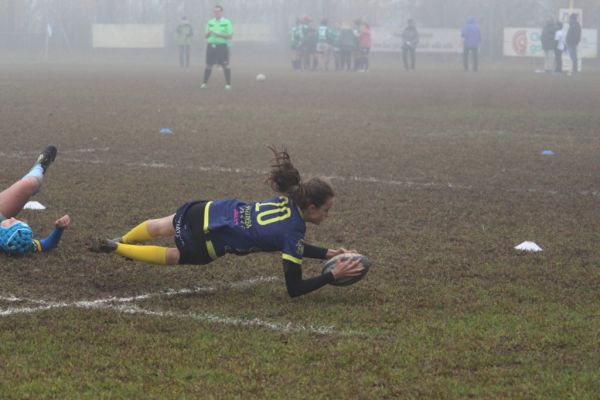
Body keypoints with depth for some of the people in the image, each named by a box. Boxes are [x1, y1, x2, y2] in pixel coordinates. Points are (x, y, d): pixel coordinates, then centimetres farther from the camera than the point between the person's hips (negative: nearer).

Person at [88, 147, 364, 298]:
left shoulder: (287, 200, -1)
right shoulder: (293, 231, -22)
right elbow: (294, 288, -19)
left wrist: (327, 254, 10)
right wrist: (333, 276, -16)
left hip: (209, 211, 6)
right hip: (207, 243, -6)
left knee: (158, 227, 32)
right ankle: (116, 248, 26)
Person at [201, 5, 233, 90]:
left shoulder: (227, 22, 1)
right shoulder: (210, 22, 13)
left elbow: (230, 36, -5)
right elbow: (206, 35, 16)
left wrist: (219, 34, -15)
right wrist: (208, 33, -8)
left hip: (222, 45, -3)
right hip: (211, 45, 3)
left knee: (225, 65, -6)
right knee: (209, 65, 3)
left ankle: (228, 84, -1)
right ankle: (205, 83, 11)